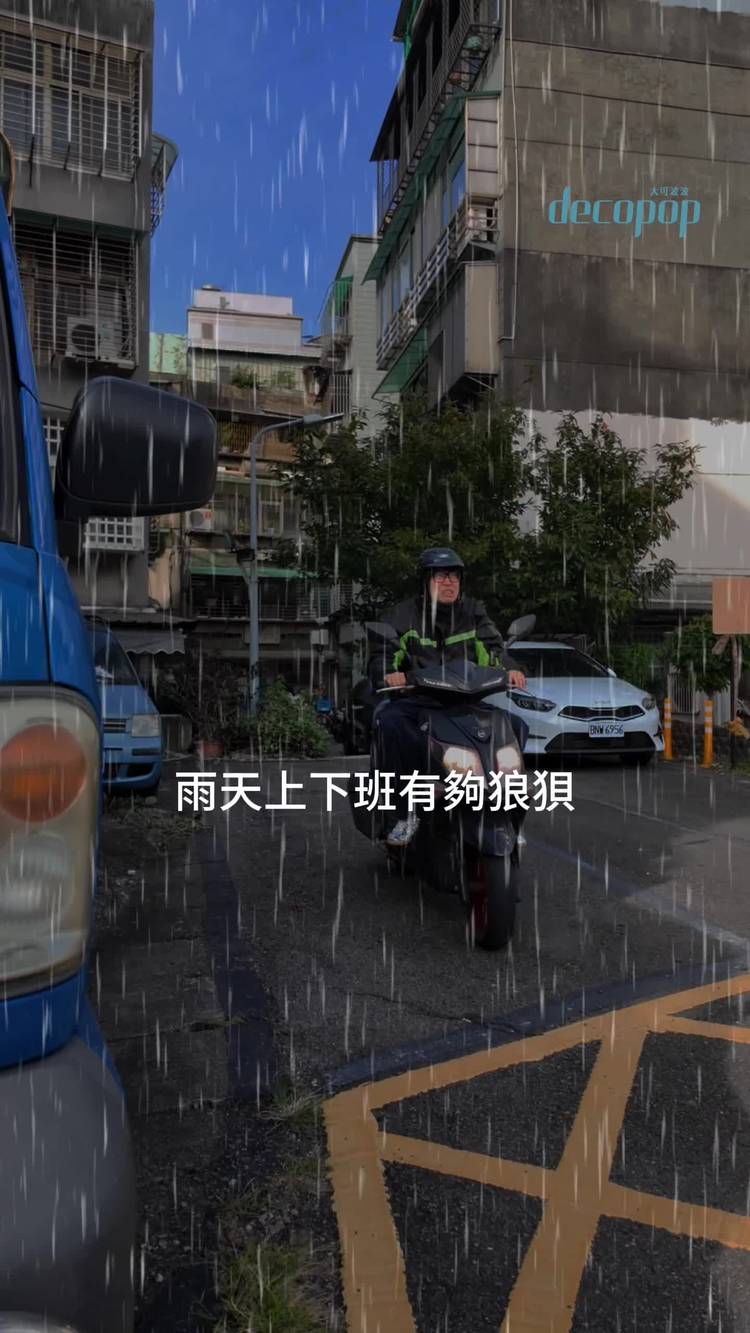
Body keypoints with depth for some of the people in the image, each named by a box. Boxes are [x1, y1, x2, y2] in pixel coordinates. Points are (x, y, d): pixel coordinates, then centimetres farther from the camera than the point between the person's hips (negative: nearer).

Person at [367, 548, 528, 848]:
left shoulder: (473, 612, 14)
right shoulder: (404, 615, 7)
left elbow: (493, 648, 6)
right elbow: (379, 656, -2)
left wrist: (510, 669, -17)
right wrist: (389, 674, -26)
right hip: (415, 699, -2)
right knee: (389, 721, -35)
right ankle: (406, 813, -31)